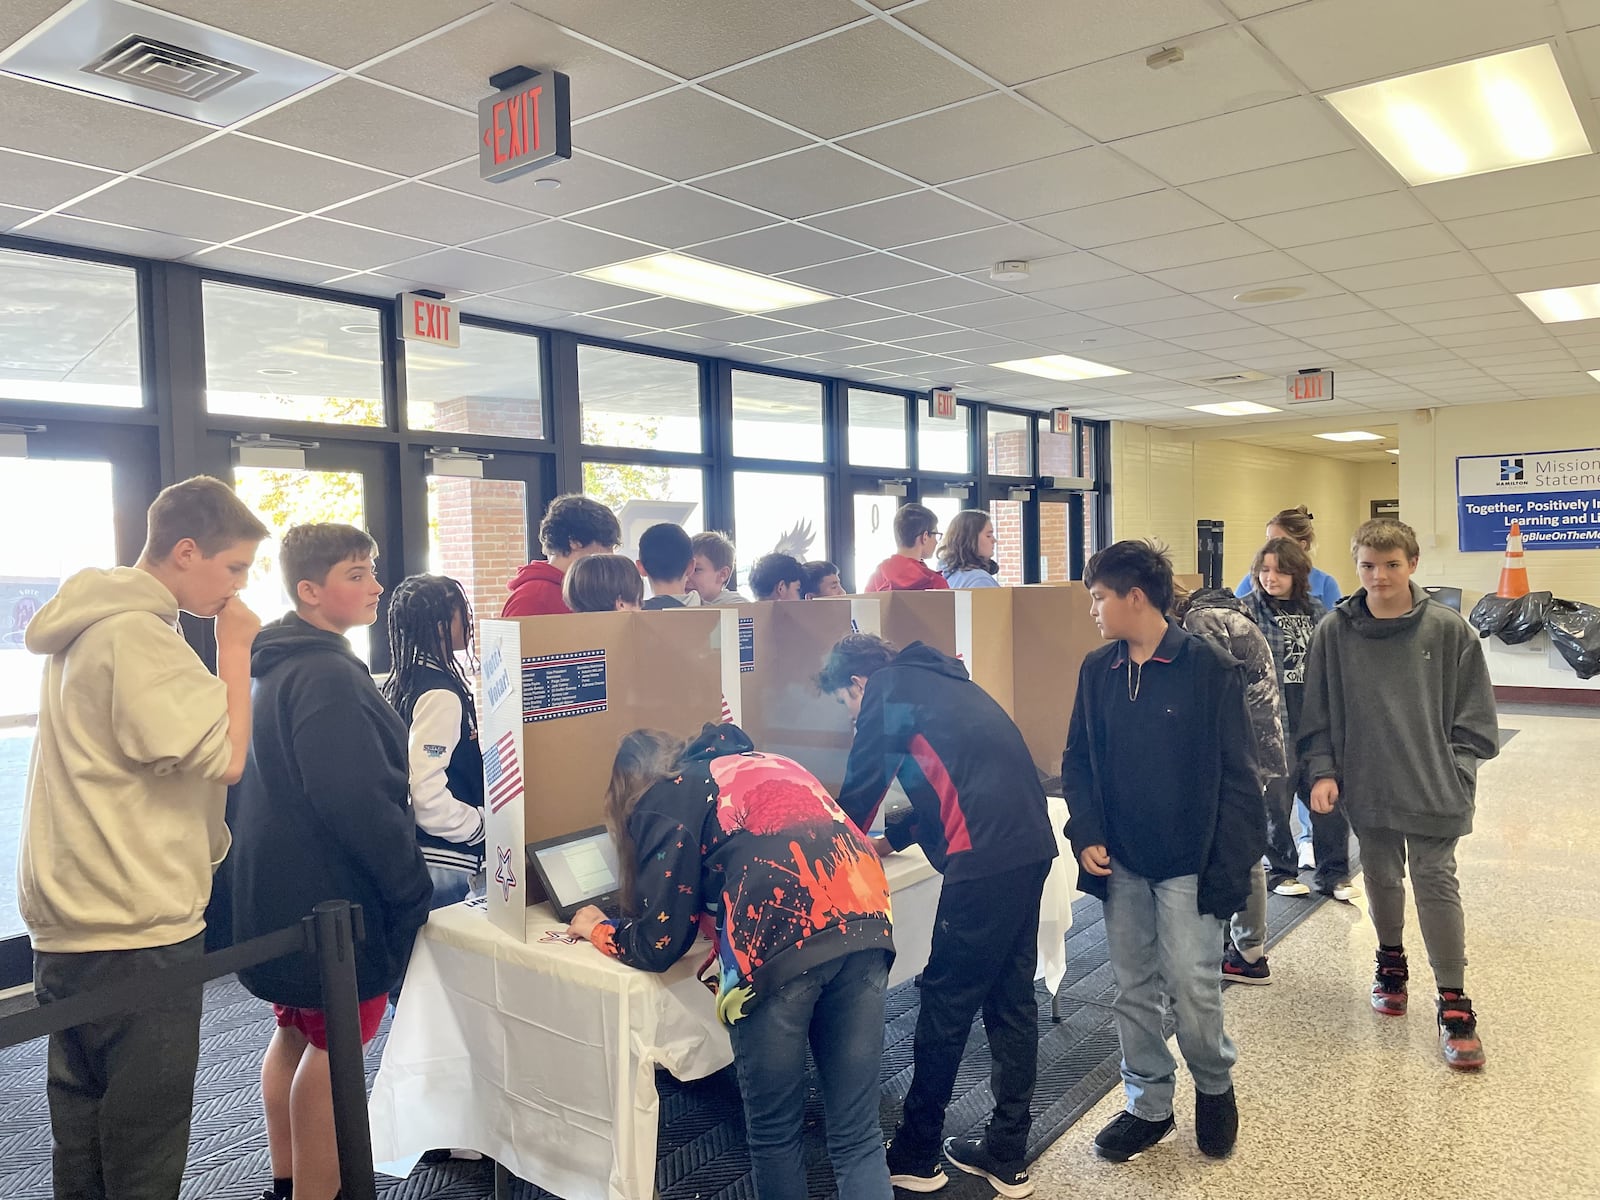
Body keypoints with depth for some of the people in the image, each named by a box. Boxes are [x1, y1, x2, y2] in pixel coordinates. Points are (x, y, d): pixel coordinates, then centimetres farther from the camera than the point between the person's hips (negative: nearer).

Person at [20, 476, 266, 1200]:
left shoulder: (94, 627, 13)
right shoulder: (135, 635, -19)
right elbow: (225, 756, -21)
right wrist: (236, 648, -13)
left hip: (71, 927, 10)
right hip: (136, 933, -10)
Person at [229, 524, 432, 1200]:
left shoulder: (277, 668, 11)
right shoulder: (328, 676, -21)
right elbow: (359, 803, -26)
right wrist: (413, 887, -17)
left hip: (279, 894, 10)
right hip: (332, 898, -10)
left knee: (295, 1033, 19)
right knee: (336, 1046, 0)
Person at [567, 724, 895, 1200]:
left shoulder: (661, 801, 15)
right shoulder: (767, 763, 33)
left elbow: (659, 944, 11)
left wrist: (598, 928, 32)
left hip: (782, 943, -6)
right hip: (862, 921, 6)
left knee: (774, 1133, 15)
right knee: (858, 1138, 12)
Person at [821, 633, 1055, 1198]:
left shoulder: (887, 689, 0)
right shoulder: (937, 682, 25)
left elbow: (859, 790, 1)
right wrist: (890, 838, 39)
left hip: (985, 855, -9)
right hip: (1030, 844, 9)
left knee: (946, 1002, 4)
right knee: (1010, 998, 15)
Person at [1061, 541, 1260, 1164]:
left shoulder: (1210, 668, -10)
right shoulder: (1097, 670, 4)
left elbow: (1237, 775, -9)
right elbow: (1078, 760, 10)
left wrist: (1230, 863, -11)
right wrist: (1087, 833, -2)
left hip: (1188, 862, -4)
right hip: (1120, 862, 5)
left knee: (1192, 986, 0)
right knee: (1133, 989, 12)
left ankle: (1214, 1086, 30)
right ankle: (1148, 1104, 30)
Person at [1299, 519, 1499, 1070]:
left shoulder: (1449, 630, -6)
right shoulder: (1334, 633, -4)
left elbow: (1473, 715, 0)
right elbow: (1318, 713, 2)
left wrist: (1458, 772, -5)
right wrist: (1322, 771, -4)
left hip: (1432, 790, -2)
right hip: (1365, 786, 2)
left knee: (1436, 884, 0)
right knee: (1381, 880, 16)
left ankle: (1454, 1002, 12)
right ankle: (1391, 959, 40)